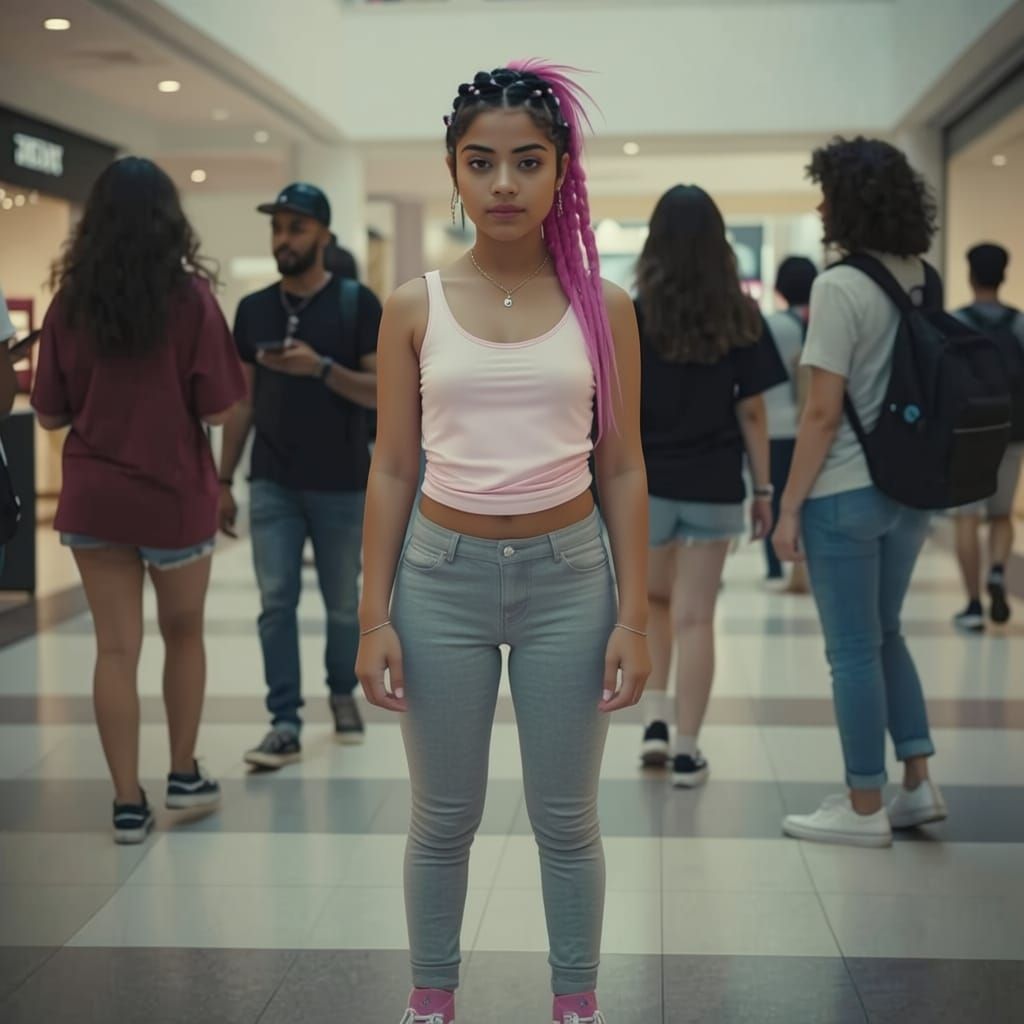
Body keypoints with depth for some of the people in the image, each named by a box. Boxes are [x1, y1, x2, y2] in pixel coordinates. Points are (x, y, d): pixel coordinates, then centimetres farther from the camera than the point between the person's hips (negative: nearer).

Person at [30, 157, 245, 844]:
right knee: (184, 634, 19)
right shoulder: (190, 297, -11)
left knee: (116, 648, 7)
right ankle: (184, 775, 28)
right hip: (174, 495, -2)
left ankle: (129, 803, 11)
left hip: (92, 500, 2)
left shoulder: (72, 301, -3)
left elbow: (50, 414, 1)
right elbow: (218, 409, -12)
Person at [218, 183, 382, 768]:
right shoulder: (254, 309, 7)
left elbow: (382, 392, -8)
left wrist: (321, 367, -24)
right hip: (272, 484, 2)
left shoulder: (357, 304, -4)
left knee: (344, 604, 10)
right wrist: (224, 481, 8)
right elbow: (243, 401, 11)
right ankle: (285, 724, 0)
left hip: (342, 485, -2)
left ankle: (343, 693, 33)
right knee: (276, 601, -4)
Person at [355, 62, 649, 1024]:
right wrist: (373, 617, -2)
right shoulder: (415, 306, -1)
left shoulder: (603, 306, -1)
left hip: (568, 577, 0)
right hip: (442, 576, 0)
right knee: (444, 817, 12)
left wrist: (634, 616, -2)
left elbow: (623, 469, 2)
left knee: (566, 818, 11)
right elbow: (392, 467, 2)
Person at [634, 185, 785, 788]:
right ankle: (688, 751, 10)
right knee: (696, 617, 6)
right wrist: (764, 489, 5)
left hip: (644, 483, 0)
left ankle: (657, 720, 13)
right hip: (715, 487, 0)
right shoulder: (741, 317, -2)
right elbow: (751, 411, -2)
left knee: (657, 599, 23)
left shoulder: (632, 313, -6)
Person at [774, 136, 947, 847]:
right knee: (885, 636, 20)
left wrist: (789, 506, -11)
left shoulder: (841, 288, -16)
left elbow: (823, 413, -17)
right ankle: (919, 784, 21)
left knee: (855, 650, 3)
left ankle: (865, 809, 12)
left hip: (847, 493, -7)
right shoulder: (921, 280, 5)